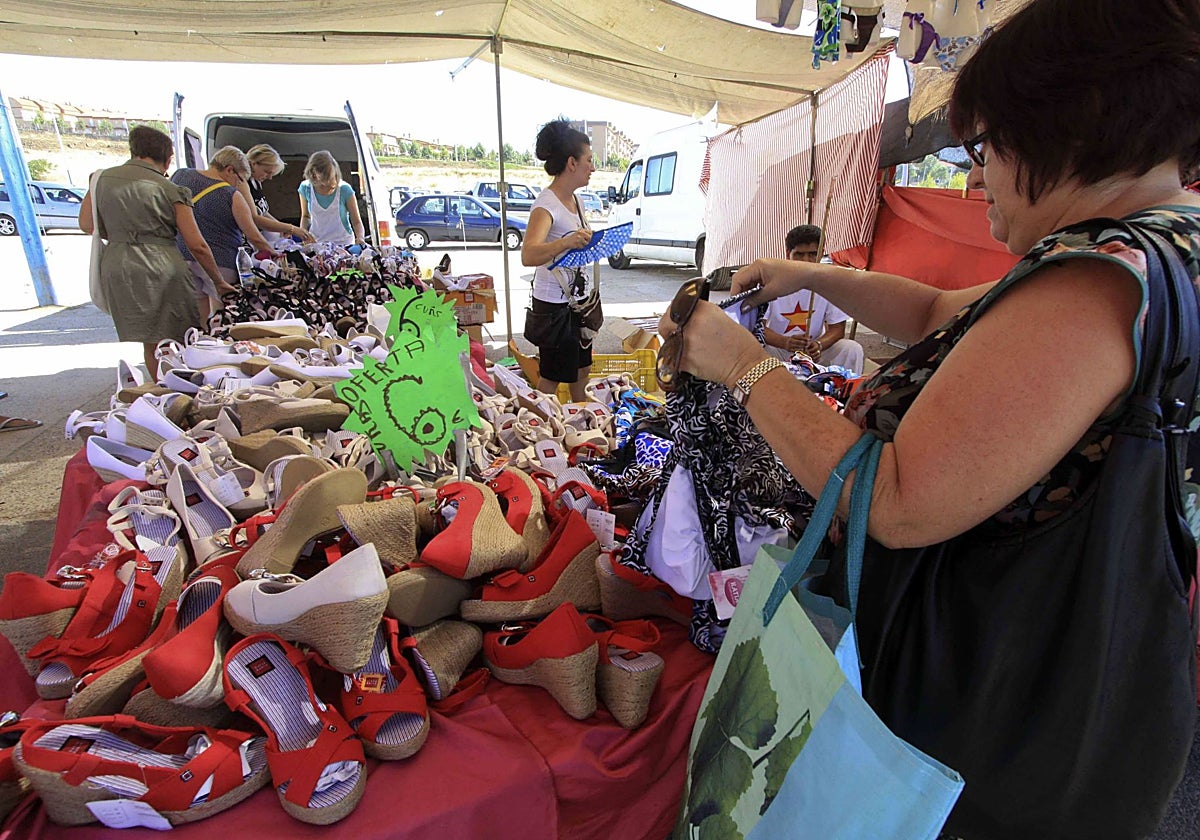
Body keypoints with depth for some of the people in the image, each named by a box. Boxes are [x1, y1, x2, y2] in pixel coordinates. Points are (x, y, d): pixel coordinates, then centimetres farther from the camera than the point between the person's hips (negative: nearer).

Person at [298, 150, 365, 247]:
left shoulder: (345, 190, -5)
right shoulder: (305, 188, 3)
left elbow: (356, 222, 0)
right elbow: (305, 216, 18)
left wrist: (360, 238, -19)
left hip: (343, 243, -2)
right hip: (315, 243, 2)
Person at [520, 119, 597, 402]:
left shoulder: (574, 199, 7)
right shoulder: (546, 204, -21)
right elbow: (528, 255, -40)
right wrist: (565, 243, -53)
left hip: (578, 298, 9)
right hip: (553, 303, -9)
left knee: (581, 367, 21)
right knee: (552, 375, 3)